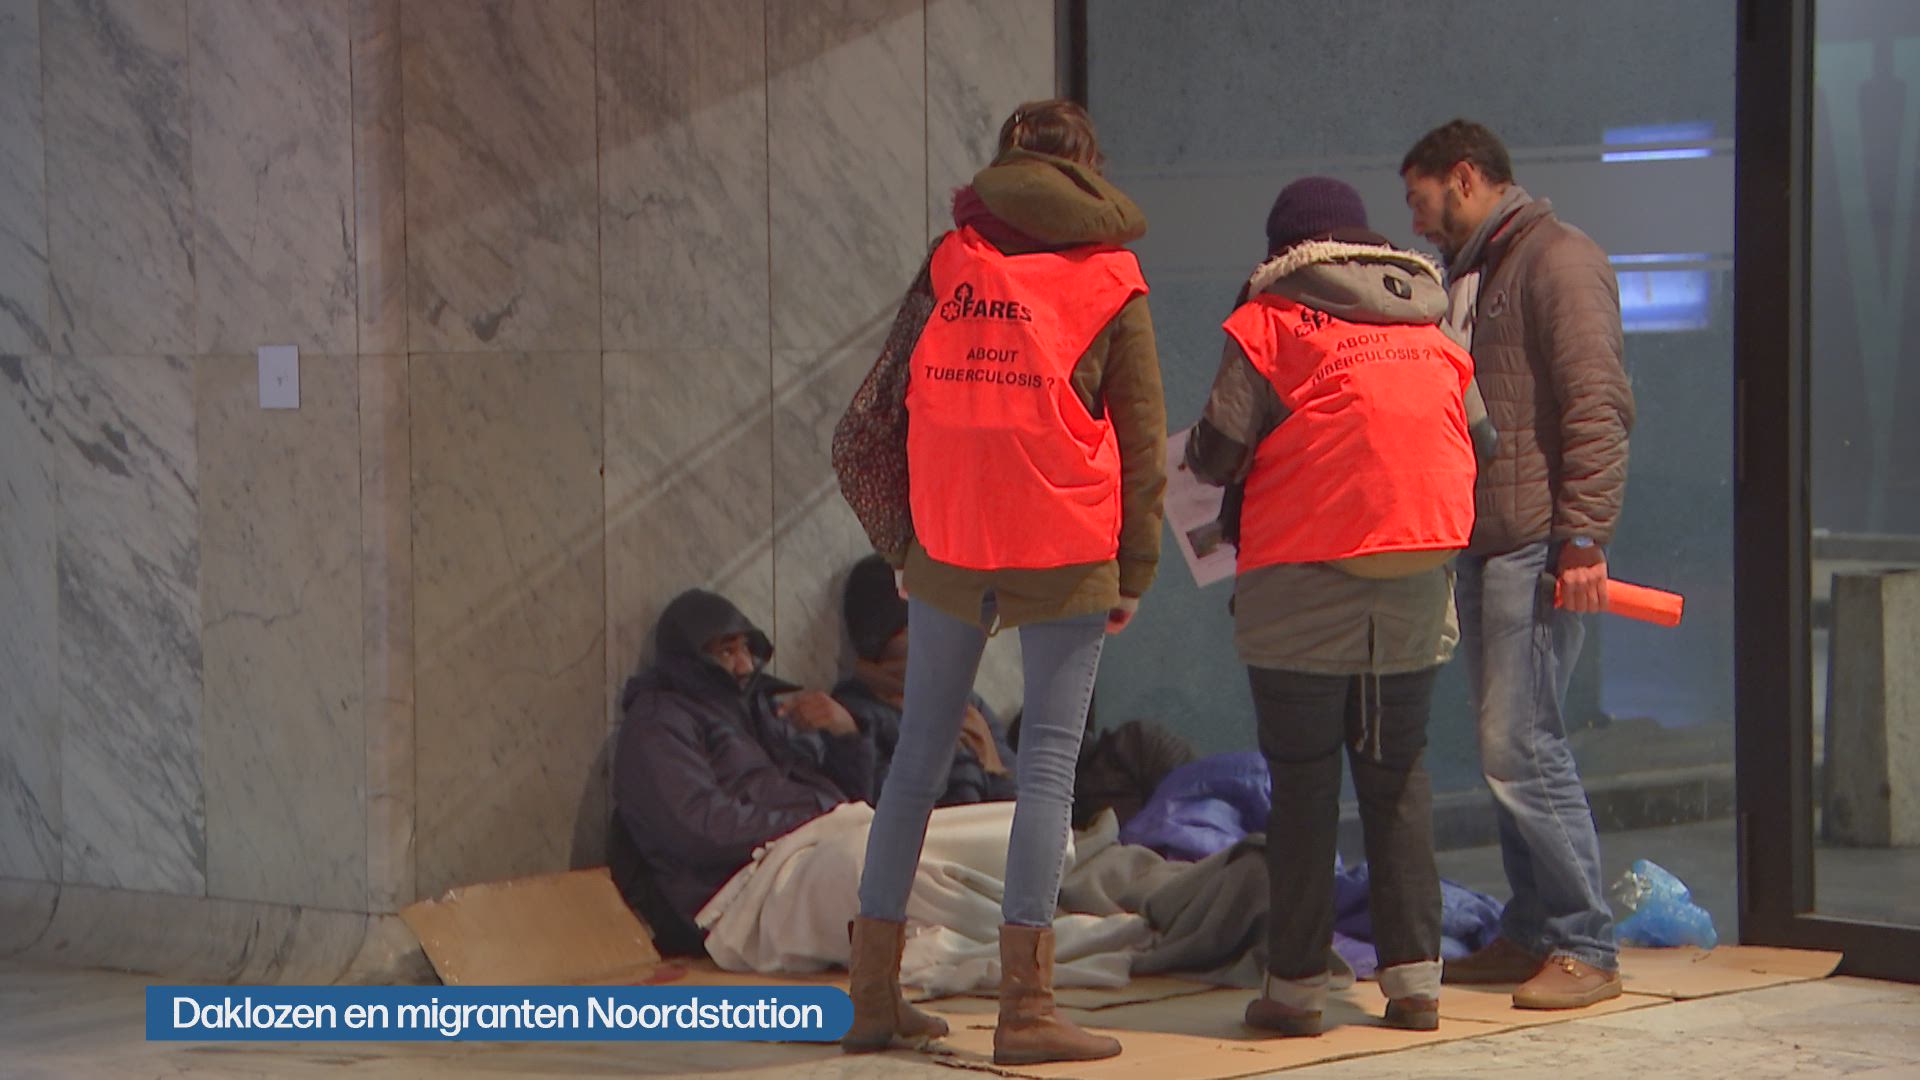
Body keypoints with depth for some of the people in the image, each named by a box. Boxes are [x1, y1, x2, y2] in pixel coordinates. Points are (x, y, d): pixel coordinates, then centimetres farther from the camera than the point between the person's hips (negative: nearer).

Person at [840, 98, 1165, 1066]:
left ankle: (873, 992, 13)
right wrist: (1135, 573, 6)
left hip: (946, 550, 3)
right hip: (1065, 553, -3)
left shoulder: (947, 265, 7)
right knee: (1049, 761, -1)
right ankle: (1025, 1003, -6)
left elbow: (882, 410, 5)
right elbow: (1143, 442, 1)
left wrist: (898, 546, 11)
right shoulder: (1112, 284, 2)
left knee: (919, 756, 11)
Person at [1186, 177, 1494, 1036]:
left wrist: (1200, 457, 12)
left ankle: (1297, 982, 5)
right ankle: (1415, 975, 9)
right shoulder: (1430, 330, 11)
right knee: (1398, 777, 13)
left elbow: (1217, 453, -10)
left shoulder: (1270, 324, -4)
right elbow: (1480, 439, 12)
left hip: (1303, 593, -4)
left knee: (1302, 782, 3)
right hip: (1417, 593, 4)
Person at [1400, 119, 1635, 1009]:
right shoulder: (1471, 276, 21)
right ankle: (1533, 933, 16)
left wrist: (1583, 537, -21)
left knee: (1521, 746, -11)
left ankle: (1585, 949, -6)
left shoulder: (1556, 259, -8)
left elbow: (1597, 406, -16)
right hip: (1481, 545, 9)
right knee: (1508, 746, 10)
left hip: (1536, 546, -9)